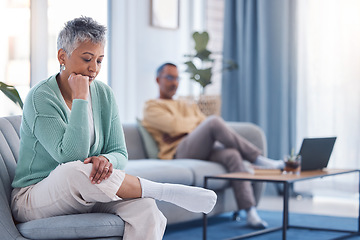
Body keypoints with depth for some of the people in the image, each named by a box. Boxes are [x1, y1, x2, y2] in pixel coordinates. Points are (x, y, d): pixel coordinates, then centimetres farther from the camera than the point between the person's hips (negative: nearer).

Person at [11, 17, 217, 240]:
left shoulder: (104, 94, 4)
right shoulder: (40, 98, -14)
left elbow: (120, 154, 3)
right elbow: (70, 156, -25)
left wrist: (106, 159, -22)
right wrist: (80, 99, -23)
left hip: (87, 197, 5)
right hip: (33, 200, -4)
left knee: (145, 208, -26)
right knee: (75, 171, -38)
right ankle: (167, 192, -24)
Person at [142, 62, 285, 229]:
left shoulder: (188, 106, 34)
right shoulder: (152, 107, 14)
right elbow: (174, 125, -7)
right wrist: (195, 121, 10)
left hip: (204, 150, 6)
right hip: (179, 153, -6)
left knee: (232, 155, -29)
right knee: (214, 122, -30)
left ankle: (250, 212, -36)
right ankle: (258, 158, -22)